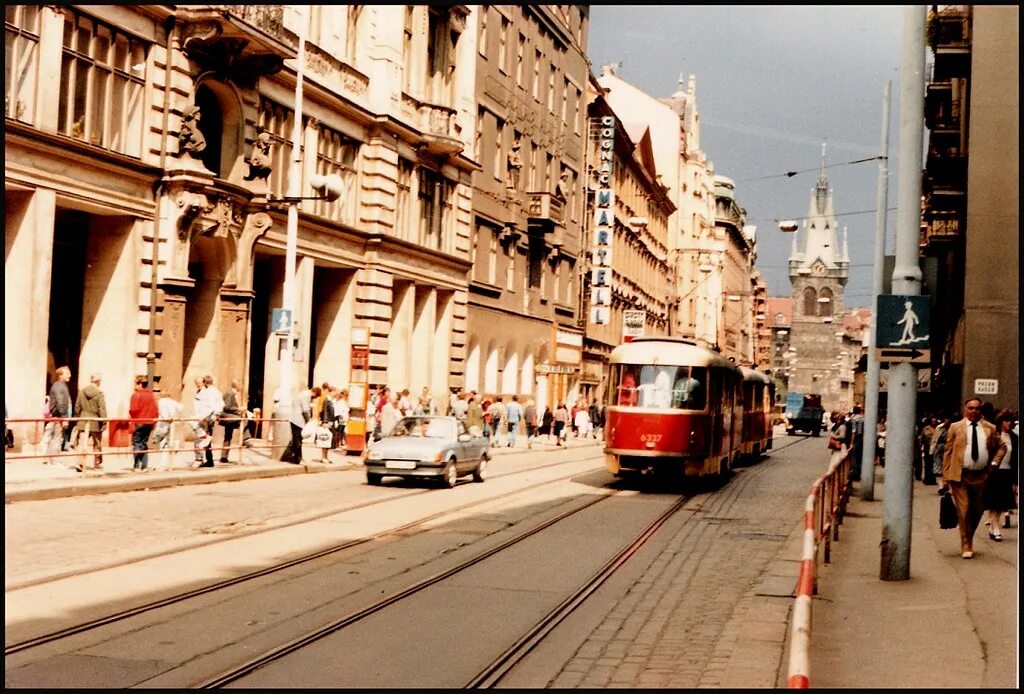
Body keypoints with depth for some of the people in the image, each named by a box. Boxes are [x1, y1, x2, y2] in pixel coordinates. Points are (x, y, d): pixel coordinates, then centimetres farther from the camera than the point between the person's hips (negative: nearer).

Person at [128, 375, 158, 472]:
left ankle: (137, 466, -4)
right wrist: (153, 420, 16)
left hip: (139, 423, -6)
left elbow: (133, 410, -17)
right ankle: (144, 466, 11)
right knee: (144, 444, 13)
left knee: (137, 444, -1)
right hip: (149, 423, 6)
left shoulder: (136, 395, -11)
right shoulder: (151, 396, 10)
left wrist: (132, 418, 2)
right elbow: (156, 411, 9)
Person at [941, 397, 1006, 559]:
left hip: (981, 476, 3)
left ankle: (969, 540, 31)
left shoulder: (990, 428, 7)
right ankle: (966, 546, 4)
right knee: (964, 511, -5)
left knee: (977, 511, 11)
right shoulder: (956, 427, 1)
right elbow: (948, 452, 1)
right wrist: (946, 476, -3)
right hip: (960, 476, -3)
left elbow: (1001, 447, 19)